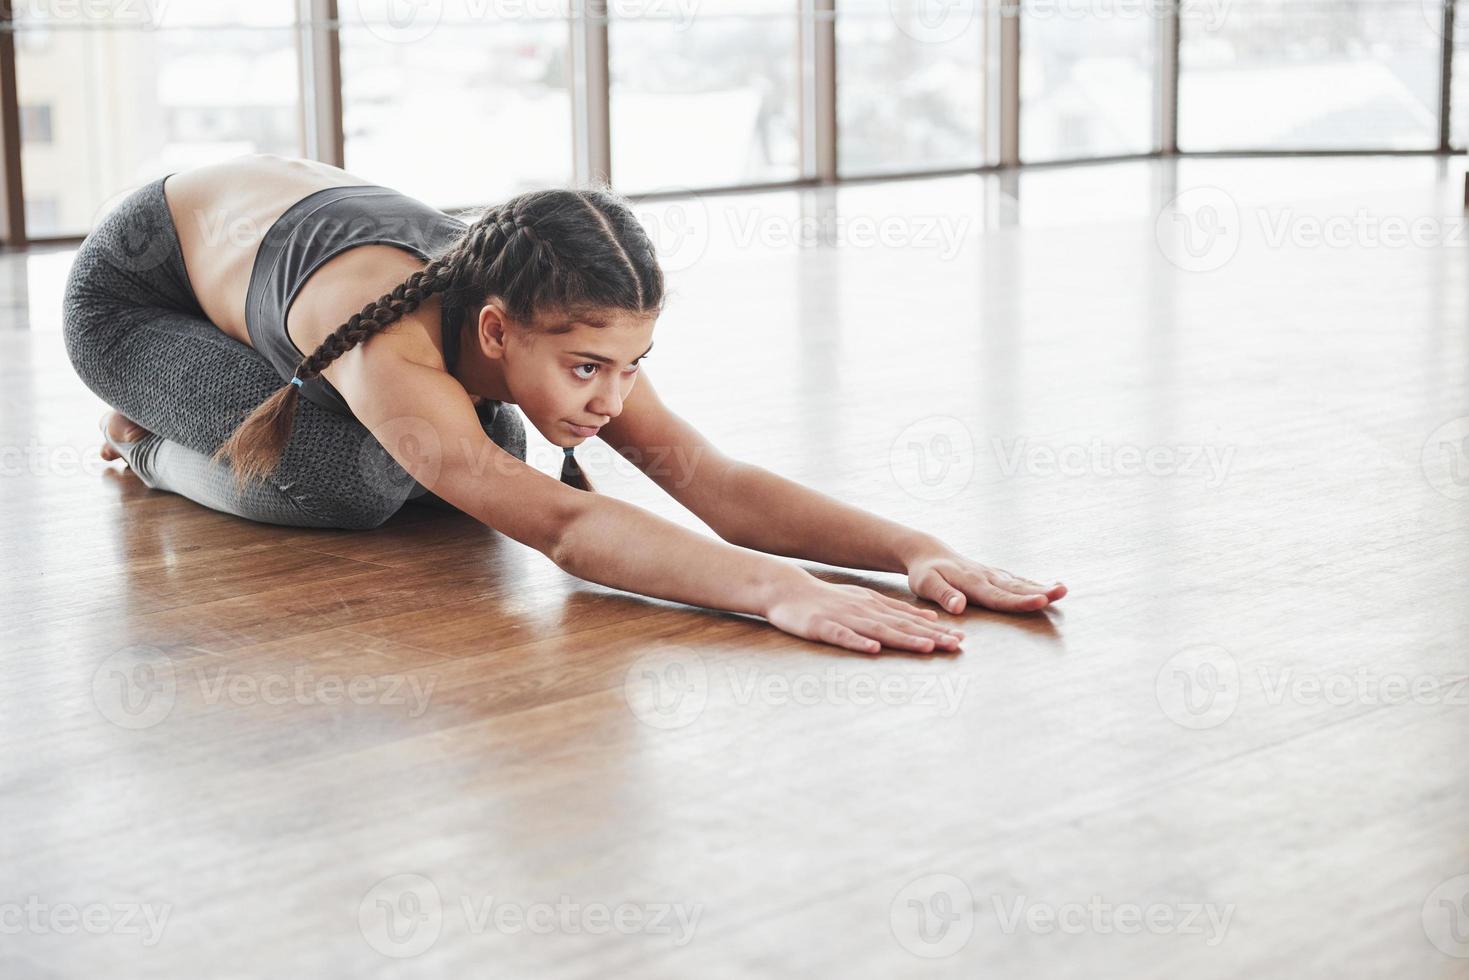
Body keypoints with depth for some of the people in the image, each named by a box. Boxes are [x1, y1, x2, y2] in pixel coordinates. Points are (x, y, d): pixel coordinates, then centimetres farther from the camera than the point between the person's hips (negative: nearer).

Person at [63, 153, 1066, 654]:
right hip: (137, 288, -6)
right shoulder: (389, 351, -47)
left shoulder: (555, 325, -28)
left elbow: (719, 484, -34)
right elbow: (561, 525, -58)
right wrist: (780, 589, -70)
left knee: (485, 458, -5)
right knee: (352, 484, -29)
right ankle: (153, 444, 4)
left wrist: (916, 548, -48)